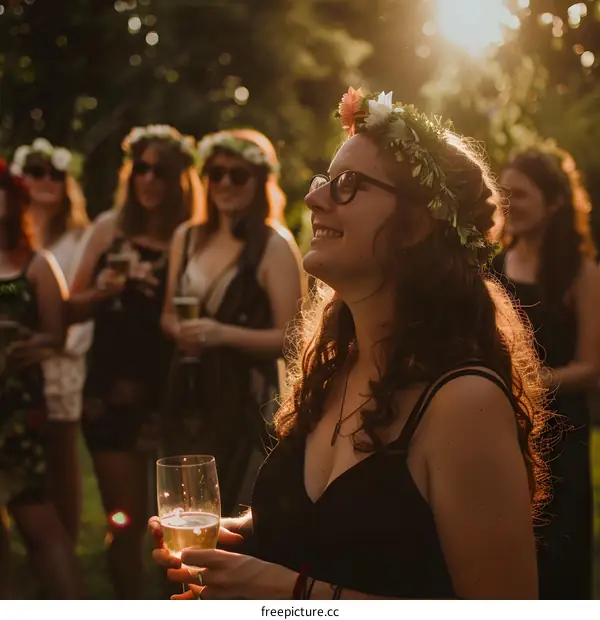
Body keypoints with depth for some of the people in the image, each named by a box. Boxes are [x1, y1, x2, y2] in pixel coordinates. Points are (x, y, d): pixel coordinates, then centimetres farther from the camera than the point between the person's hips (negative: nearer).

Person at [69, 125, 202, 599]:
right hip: (109, 393, 2)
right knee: (124, 523, 10)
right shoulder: (110, 226, 3)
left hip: (171, 396, -2)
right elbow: (71, 309, 6)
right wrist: (100, 292, -13)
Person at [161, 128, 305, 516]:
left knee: (234, 512, -4)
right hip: (189, 395, 6)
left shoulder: (274, 246, -9)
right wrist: (178, 330, -4)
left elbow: (291, 338, -13)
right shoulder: (187, 237, 9)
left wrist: (224, 334, -23)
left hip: (245, 400, -6)